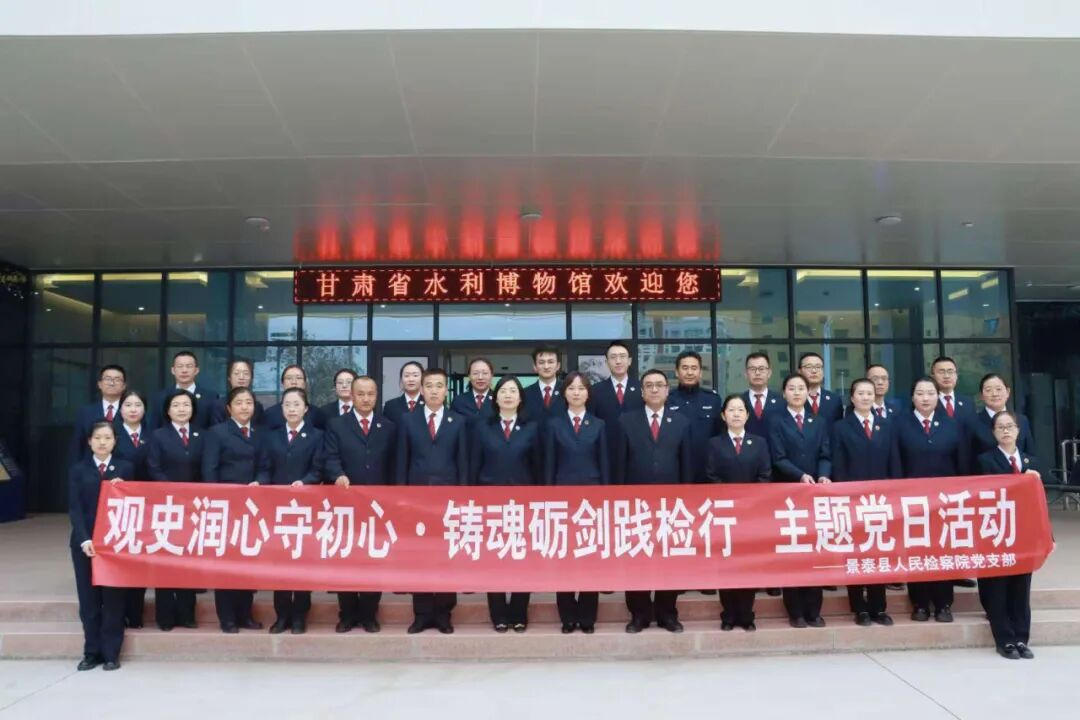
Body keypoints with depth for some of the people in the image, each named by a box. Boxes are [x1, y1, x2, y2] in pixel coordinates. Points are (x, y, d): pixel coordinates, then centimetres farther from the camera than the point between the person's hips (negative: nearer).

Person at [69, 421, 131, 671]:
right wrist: (84, 539, -14)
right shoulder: (78, 469, 6)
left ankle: (111, 654, 9)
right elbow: (75, 508, -2)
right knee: (89, 598, 5)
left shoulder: (125, 468, 6)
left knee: (113, 597, 2)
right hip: (85, 541, 1)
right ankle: (92, 652, 14)